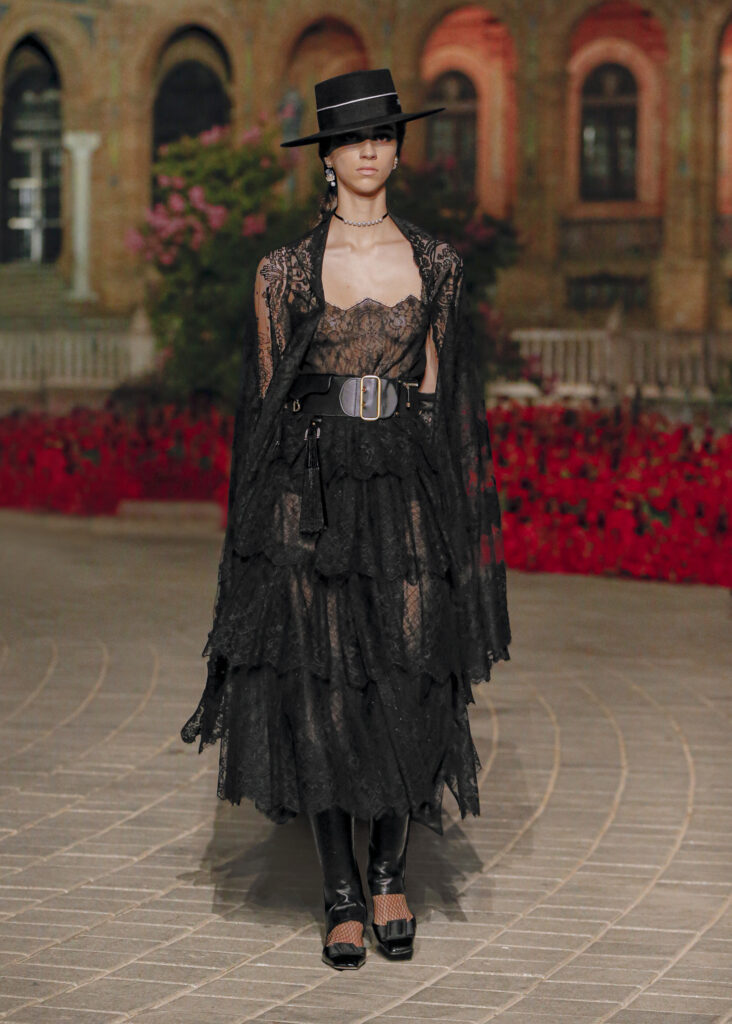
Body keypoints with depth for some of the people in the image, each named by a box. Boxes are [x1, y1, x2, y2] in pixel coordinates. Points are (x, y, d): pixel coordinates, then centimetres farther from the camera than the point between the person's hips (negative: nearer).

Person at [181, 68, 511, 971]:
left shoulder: (435, 263, 8)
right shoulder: (287, 271, 3)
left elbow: (435, 385, 10)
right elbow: (270, 394, 4)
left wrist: (448, 502, 4)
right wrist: (279, 506, -2)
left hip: (408, 486, 2)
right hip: (312, 485, -1)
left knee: (409, 684, -1)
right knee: (320, 683, -3)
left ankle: (390, 871, 19)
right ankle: (342, 895, 8)